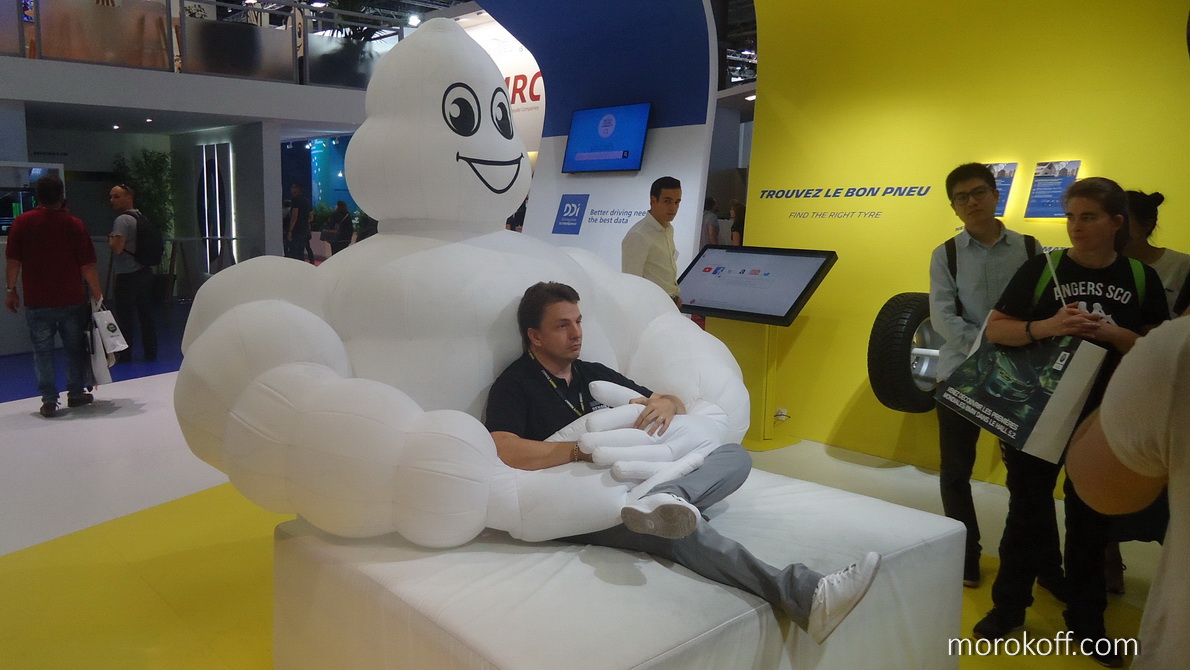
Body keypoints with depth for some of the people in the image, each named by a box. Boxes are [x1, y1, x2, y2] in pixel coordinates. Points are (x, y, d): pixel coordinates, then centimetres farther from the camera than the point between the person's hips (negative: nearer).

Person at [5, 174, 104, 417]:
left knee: (43, 351, 7)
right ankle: (76, 393, 22)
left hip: (37, 303, 1)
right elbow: (87, 266, -7)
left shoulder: (23, 222, -3)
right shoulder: (74, 224, -7)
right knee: (75, 348, 14)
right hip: (72, 301, 0)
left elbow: (13, 262, -3)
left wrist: (11, 290, 10)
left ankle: (49, 401, 7)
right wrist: (97, 294, 4)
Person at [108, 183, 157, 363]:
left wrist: (110, 239, -4)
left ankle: (124, 356, 8)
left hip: (128, 277, -8)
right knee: (146, 315, 11)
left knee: (125, 317, 1)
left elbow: (117, 248, -23)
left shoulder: (122, 220, -15)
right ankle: (150, 353, 15)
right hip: (145, 272, 8)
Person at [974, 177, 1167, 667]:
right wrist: (1046, 326, -25)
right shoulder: (1042, 267, -5)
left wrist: (1112, 333, -18)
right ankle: (1008, 607, 25)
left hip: (1104, 416, 1)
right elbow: (995, 328, -7)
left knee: (1091, 519, 12)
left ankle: (1086, 622, 28)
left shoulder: (1141, 278, 0)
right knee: (1026, 511, 9)